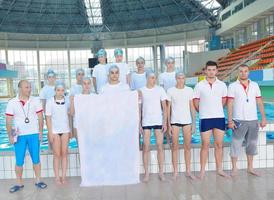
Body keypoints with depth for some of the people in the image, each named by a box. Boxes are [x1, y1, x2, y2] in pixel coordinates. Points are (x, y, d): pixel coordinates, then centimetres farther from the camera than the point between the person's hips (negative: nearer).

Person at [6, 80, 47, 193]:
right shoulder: (12, 103, -3)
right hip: (19, 135, 0)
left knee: (36, 159, 7)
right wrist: (10, 136, -4)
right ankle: (19, 183, 20)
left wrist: (41, 132, -3)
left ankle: (38, 181, 19)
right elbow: (8, 121, 0)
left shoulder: (36, 101, -1)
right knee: (19, 161, 6)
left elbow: (40, 117, 2)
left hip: (34, 134, 0)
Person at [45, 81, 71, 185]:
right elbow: (48, 118, -5)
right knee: (57, 154, 4)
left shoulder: (67, 101, 2)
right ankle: (57, 177, 13)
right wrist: (50, 133, -7)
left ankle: (63, 176, 13)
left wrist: (71, 130, 6)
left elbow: (69, 116, 8)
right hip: (55, 130, -2)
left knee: (64, 154, 5)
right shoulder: (50, 102, -5)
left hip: (65, 130, 2)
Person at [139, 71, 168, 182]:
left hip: (158, 121, 0)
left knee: (160, 146, 1)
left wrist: (165, 122, -2)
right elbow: (139, 109, 6)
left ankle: (161, 172, 13)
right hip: (146, 122, 0)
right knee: (146, 147, 1)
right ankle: (146, 173, 12)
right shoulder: (141, 91, 3)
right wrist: (139, 124, 1)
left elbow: (164, 108, 4)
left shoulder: (160, 90, 3)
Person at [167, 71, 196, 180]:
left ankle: (188, 171, 18)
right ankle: (175, 171, 13)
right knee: (175, 147, 2)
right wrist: (168, 124, -1)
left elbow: (192, 107, 8)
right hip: (175, 121, -2)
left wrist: (194, 123, 4)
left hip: (187, 121, 2)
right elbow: (168, 108, 2)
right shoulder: (170, 91, 0)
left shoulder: (189, 90, 5)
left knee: (187, 146, 7)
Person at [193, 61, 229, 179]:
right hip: (205, 119, -2)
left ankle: (219, 169, 21)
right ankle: (202, 171, 12)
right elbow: (196, 102, 3)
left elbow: (224, 100, 14)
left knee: (219, 145, 9)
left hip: (220, 117, 3)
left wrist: (216, 110, 13)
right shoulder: (199, 85, -3)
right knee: (205, 145, 2)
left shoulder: (222, 85, 4)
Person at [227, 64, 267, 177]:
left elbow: (259, 102, 10)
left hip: (253, 120, 4)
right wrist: (230, 120, -12)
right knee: (236, 144, -1)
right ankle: (234, 169, 10)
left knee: (251, 144, 11)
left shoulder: (255, 85, 9)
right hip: (239, 120, -4)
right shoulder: (233, 86, -1)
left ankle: (250, 168, 24)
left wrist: (263, 118, 5)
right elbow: (229, 104, -6)